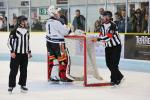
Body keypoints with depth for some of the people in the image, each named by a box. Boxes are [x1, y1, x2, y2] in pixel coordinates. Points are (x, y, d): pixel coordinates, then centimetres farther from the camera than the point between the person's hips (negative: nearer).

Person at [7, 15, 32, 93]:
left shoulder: (27, 32, 12)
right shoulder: (14, 31, -9)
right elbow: (9, 41, -8)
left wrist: (29, 52, 18)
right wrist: (12, 51, -14)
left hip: (24, 54, 6)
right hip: (16, 54, -6)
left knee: (24, 71, 9)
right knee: (14, 70, -4)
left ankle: (23, 85, 20)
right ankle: (11, 86, 2)